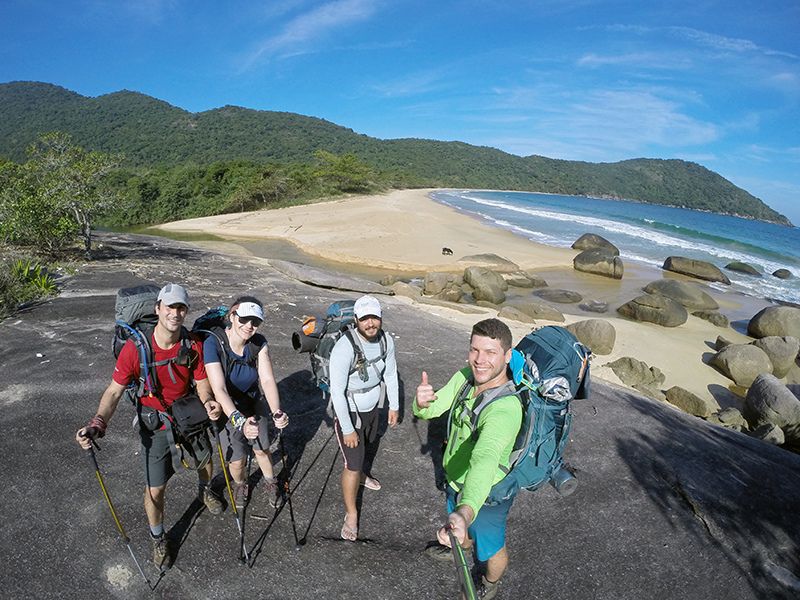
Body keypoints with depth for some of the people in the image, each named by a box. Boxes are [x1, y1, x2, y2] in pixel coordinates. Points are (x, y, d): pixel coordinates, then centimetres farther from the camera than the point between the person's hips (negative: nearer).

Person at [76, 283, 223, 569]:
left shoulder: (194, 346, -18)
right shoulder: (135, 348, -25)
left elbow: (201, 382, -9)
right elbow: (114, 391, -17)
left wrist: (207, 401, -31)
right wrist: (97, 423, -31)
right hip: (154, 423, -3)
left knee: (206, 460, 25)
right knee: (155, 490, 2)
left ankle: (204, 490, 62)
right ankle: (158, 538, 33)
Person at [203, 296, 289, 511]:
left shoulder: (259, 343, -18)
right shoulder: (213, 344, -31)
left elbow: (268, 380, -26)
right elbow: (219, 390, -39)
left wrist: (277, 412, -43)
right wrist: (239, 420, -53)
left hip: (253, 406, 3)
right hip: (228, 410, -3)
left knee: (262, 450, 14)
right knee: (236, 460, 7)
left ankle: (270, 482, 46)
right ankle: (240, 486, 42)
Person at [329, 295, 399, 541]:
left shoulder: (386, 340, -15)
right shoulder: (344, 348, -33)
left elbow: (390, 374, 2)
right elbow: (337, 392, -27)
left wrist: (394, 406, 8)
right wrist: (347, 429, -21)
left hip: (372, 407, 6)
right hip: (349, 411, -6)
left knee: (366, 447, 29)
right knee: (353, 463, 0)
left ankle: (361, 474, 61)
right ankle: (351, 514, 23)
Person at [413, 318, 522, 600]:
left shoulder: (506, 407, -39)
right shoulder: (465, 376, -17)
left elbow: (485, 459, -54)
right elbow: (429, 411, -14)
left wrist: (465, 512, -69)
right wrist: (422, 401, -39)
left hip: (487, 494, -6)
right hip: (456, 479, 6)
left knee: (490, 547, 24)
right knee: (462, 529, 35)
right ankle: (461, 548, 68)